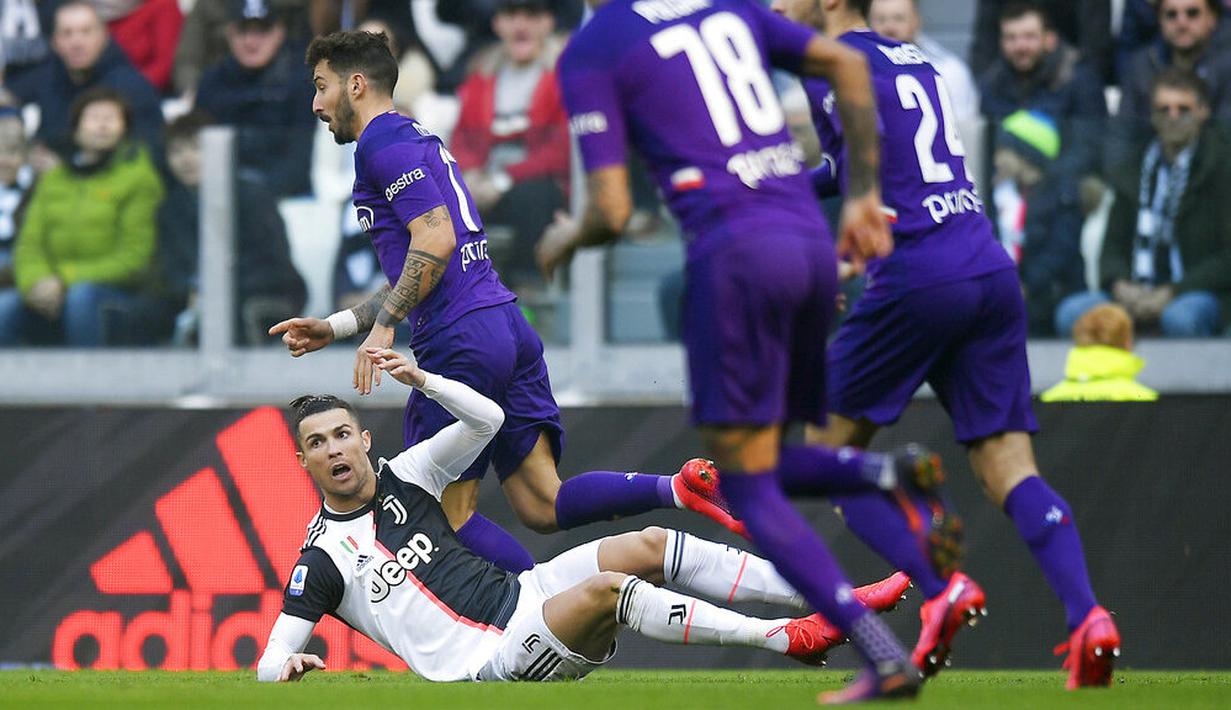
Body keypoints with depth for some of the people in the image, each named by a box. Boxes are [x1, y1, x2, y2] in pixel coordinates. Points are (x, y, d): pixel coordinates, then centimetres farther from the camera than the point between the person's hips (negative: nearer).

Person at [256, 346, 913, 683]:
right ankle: (786, 639, -32)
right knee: (606, 589, -31)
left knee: (649, 546, -10)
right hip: (491, 659, -7)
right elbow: (269, 664, -5)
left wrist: (421, 380, -2)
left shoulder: (402, 478, 11)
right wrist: (287, 666, -29)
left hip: (516, 596, 7)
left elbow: (489, 419, 13)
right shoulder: (322, 558, -4)